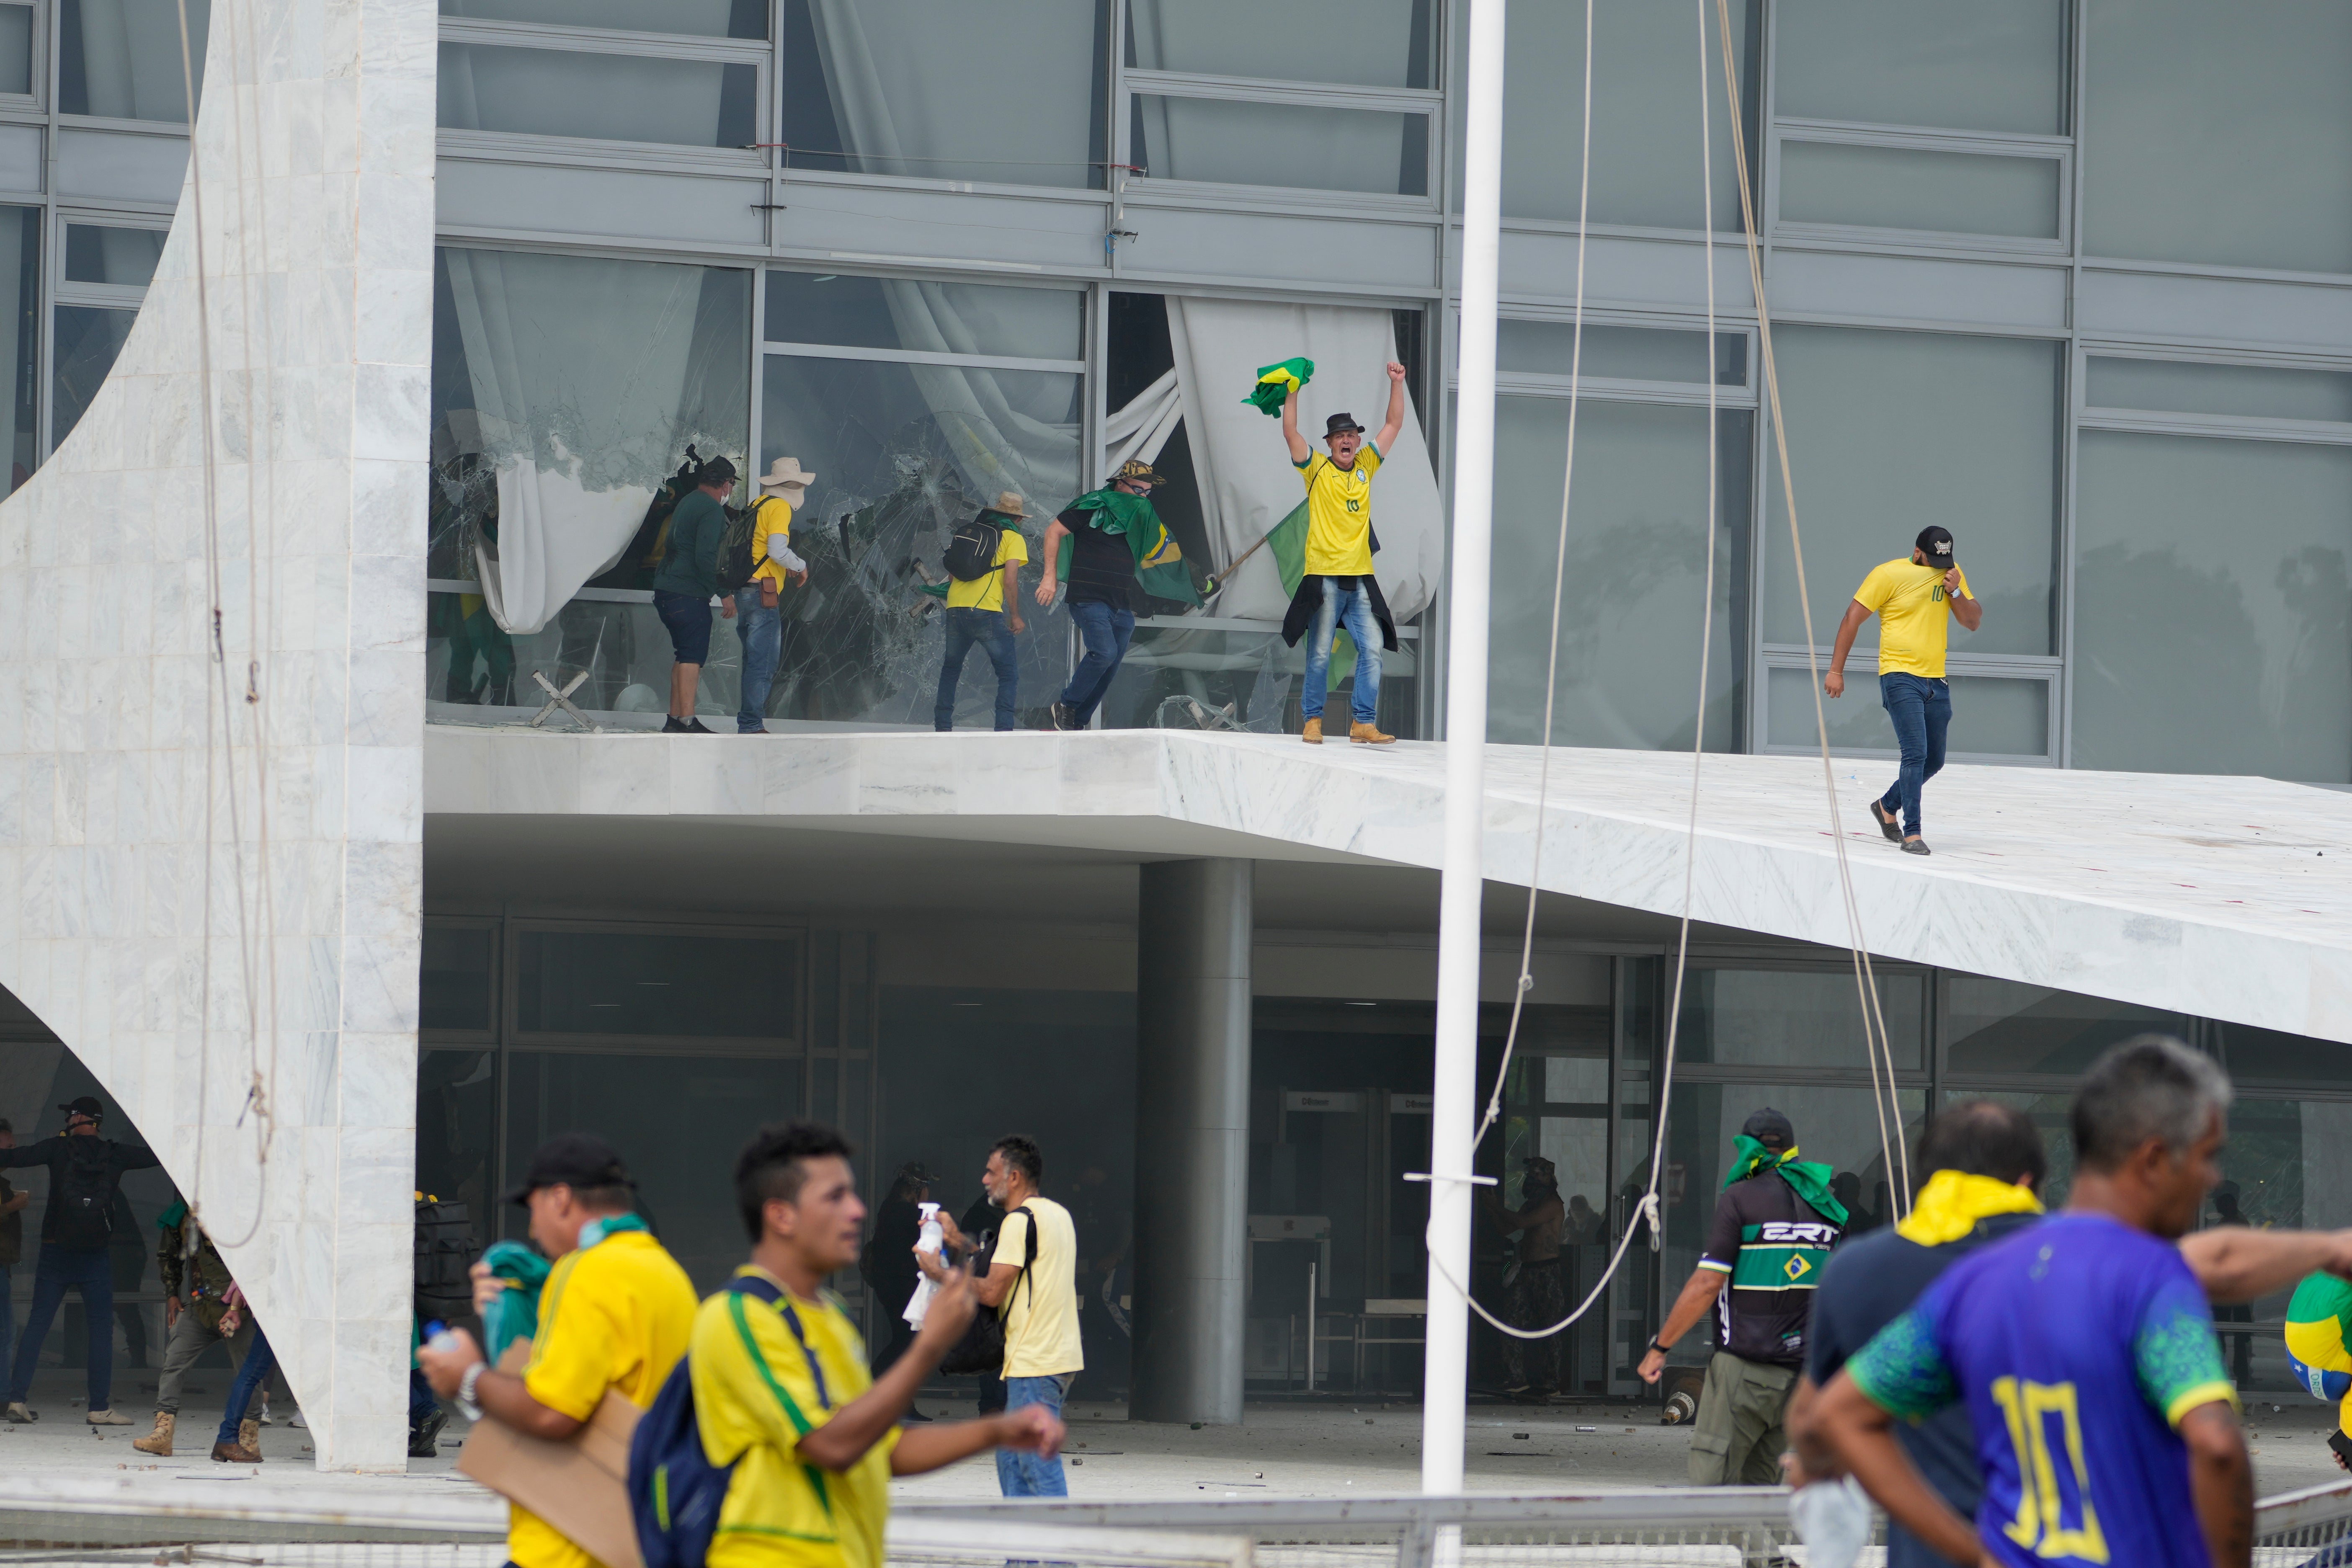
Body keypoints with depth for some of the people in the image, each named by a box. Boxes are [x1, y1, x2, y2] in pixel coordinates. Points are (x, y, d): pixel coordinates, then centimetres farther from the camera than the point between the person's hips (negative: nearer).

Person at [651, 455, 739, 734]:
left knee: (684, 656, 13)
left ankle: (675, 720, 14)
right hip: (689, 595, -10)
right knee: (692, 658, -10)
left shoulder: (688, 503, 18)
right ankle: (687, 721, -14)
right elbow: (706, 557, -20)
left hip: (666, 593, 10)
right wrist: (724, 594, -16)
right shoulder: (712, 510, -11)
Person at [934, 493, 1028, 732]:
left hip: (955, 607, 5)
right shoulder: (1014, 539, 6)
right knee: (1008, 672, 4)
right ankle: (1003, 729, -9)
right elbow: (1010, 580, -5)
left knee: (951, 667, 22)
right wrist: (1015, 616, 4)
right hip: (986, 611, -5)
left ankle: (942, 724, 17)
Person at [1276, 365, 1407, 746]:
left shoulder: (1366, 465, 13)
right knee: (1320, 654, -2)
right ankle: (1313, 720, 8)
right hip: (1325, 576, -4)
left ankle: (1363, 723, 1)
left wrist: (1397, 384, 10)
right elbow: (1290, 432, -7)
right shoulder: (1317, 468, 3)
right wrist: (1293, 392, -12)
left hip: (1360, 577, 4)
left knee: (1372, 649, -3)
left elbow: (1393, 425, 17)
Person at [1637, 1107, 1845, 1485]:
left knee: (1711, 1481, -6)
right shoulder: (1825, 1204, 11)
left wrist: (1659, 1348, -3)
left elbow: (1707, 1284, -10)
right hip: (1805, 1367, 6)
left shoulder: (1740, 1198, -6)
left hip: (1746, 1365, -6)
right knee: (1758, 1484, 11)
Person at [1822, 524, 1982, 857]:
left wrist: (1955, 592, -9)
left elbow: (1973, 622, 10)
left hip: (1936, 680, 6)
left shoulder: (1952, 573, 9)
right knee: (1916, 753, -18)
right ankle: (1911, 834, -16)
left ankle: (1887, 806, 37)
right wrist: (1836, 671, -9)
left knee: (1934, 761, 14)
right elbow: (1853, 618, -5)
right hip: (1900, 677, -6)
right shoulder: (1889, 574, -7)